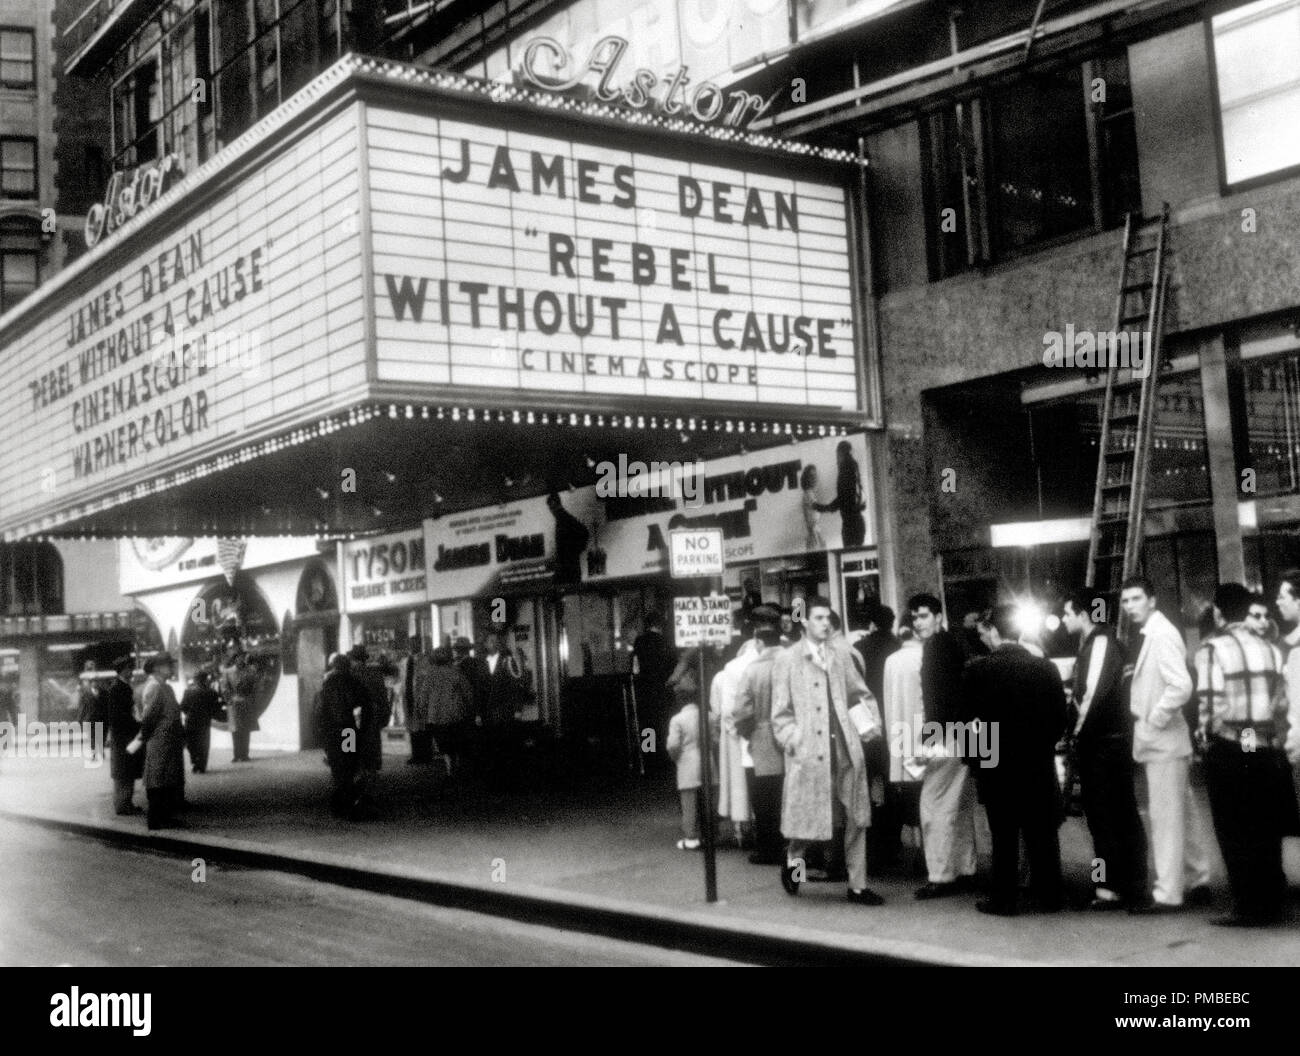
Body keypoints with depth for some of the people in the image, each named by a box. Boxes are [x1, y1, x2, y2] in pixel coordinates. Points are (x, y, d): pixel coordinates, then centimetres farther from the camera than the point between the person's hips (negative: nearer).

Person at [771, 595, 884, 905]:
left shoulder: (839, 658, 13)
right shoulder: (787, 661, 0)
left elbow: (860, 695, 22)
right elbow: (780, 715, 0)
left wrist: (871, 723, 6)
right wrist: (794, 743, -11)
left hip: (846, 751, 4)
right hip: (809, 754, -4)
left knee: (856, 820, 5)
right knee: (808, 818, -1)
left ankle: (858, 885, 15)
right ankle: (793, 859, 30)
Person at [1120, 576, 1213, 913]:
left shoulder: (1162, 634, -17)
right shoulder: (1151, 635, 12)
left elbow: (1181, 685, -27)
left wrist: (1155, 721, -18)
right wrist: (1148, 722, 11)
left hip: (1163, 741, -10)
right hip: (1162, 741, 10)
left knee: (1165, 817, -4)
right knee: (1183, 814, 17)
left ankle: (1167, 894, 1)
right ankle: (1200, 882, 27)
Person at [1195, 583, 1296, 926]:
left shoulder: (1213, 650, -9)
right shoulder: (1271, 650, 6)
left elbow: (1211, 704, -15)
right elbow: (1282, 701, 4)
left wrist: (1207, 737, -1)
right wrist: (1276, 739, 13)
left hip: (1228, 751, -5)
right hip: (1266, 751, 5)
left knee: (1235, 832, 3)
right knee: (1266, 830, 12)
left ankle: (1249, 907, 4)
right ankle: (1272, 903, 17)